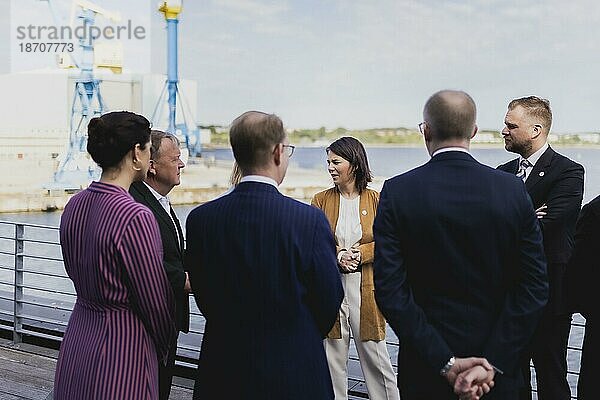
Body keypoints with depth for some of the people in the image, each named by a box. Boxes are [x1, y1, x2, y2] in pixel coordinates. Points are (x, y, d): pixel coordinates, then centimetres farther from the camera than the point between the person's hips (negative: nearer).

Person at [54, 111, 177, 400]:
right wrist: (161, 351, 4)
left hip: (76, 338, 8)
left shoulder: (74, 205, 1)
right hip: (122, 350, -7)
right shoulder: (135, 217, -22)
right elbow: (155, 302, -14)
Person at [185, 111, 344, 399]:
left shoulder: (200, 219, -6)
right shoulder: (309, 220, -15)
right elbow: (329, 300, -6)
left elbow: (204, 299, 2)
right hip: (294, 375, -3)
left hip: (222, 374, 3)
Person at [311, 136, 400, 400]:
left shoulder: (375, 200, 1)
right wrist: (336, 257, -15)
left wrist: (360, 253, -16)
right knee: (332, 353, 6)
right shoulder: (321, 200, 5)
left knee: (374, 352, 4)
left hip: (366, 286, -1)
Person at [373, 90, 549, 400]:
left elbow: (389, 291, -15)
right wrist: (492, 364, -12)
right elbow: (534, 287, -10)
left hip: (426, 368, -1)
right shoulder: (513, 190, -7)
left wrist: (446, 363, -14)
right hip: (499, 366, 1)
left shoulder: (398, 192, -11)